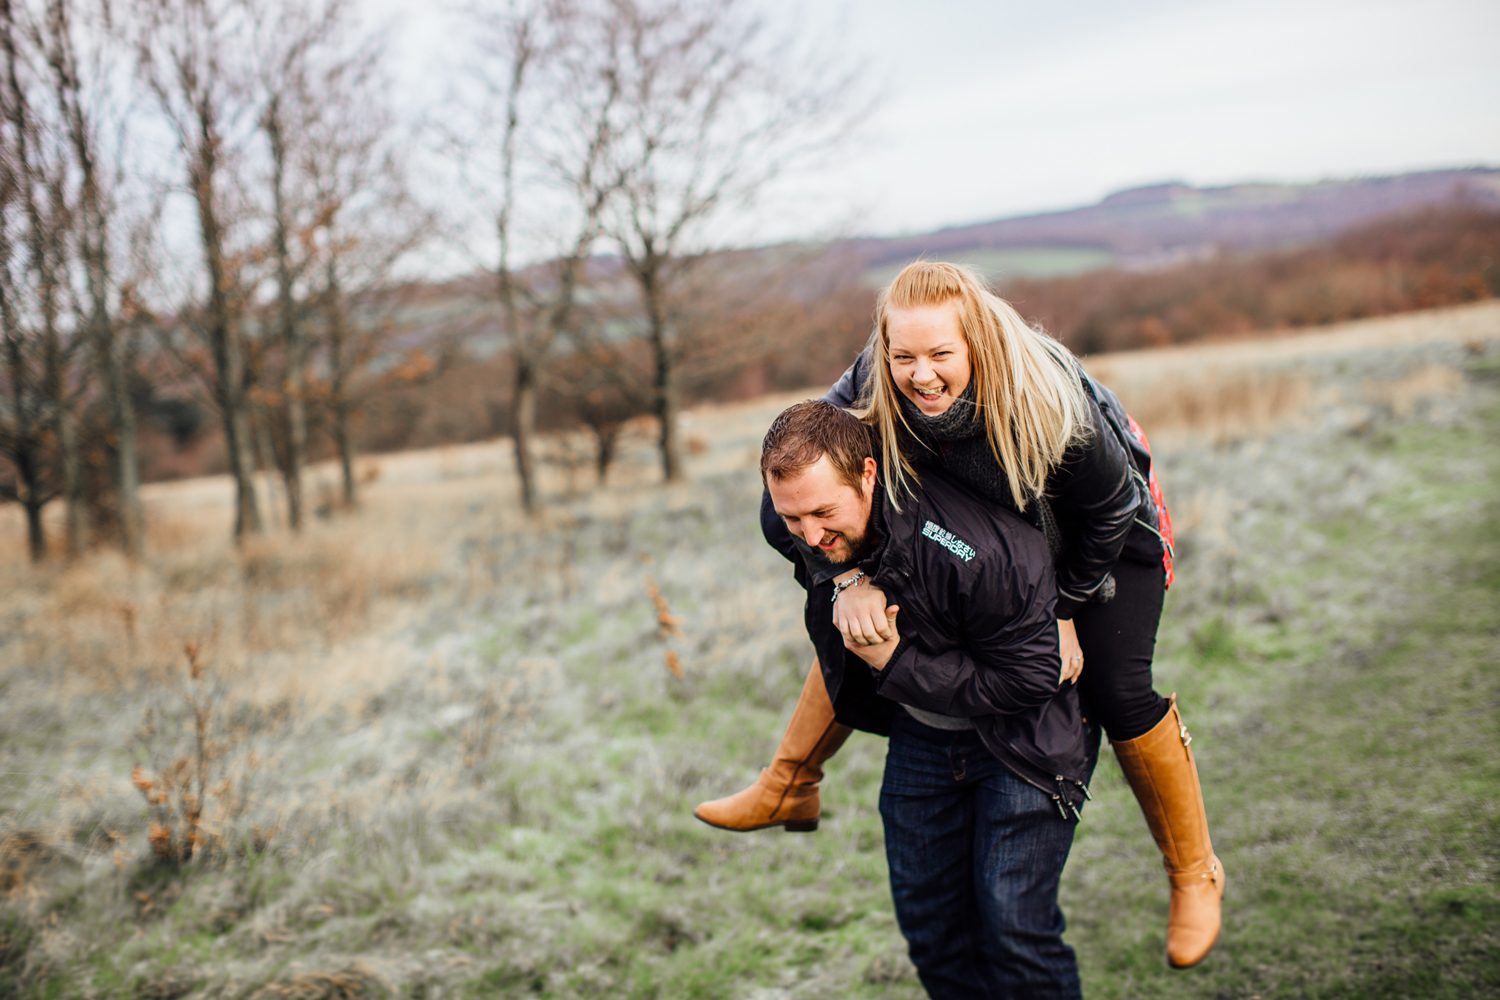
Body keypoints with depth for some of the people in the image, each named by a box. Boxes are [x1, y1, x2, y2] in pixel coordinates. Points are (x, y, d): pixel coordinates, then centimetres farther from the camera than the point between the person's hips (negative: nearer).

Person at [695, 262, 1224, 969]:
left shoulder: (1052, 405, -41)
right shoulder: (872, 388, -33)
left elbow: (1109, 509, -24)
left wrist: (1066, 610, -15)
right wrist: (848, 578, -37)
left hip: (1108, 534, -4)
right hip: (976, 521, 5)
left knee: (1116, 691, -14)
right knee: (853, 625, 2)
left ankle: (1194, 874, 9)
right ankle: (789, 789, 20)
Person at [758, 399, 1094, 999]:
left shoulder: (976, 553, -36)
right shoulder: (804, 541, -14)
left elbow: (1027, 680, -27)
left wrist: (898, 666, -27)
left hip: (1019, 739, -6)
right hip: (919, 735, 6)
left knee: (1013, 926, -9)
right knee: (927, 918, 11)